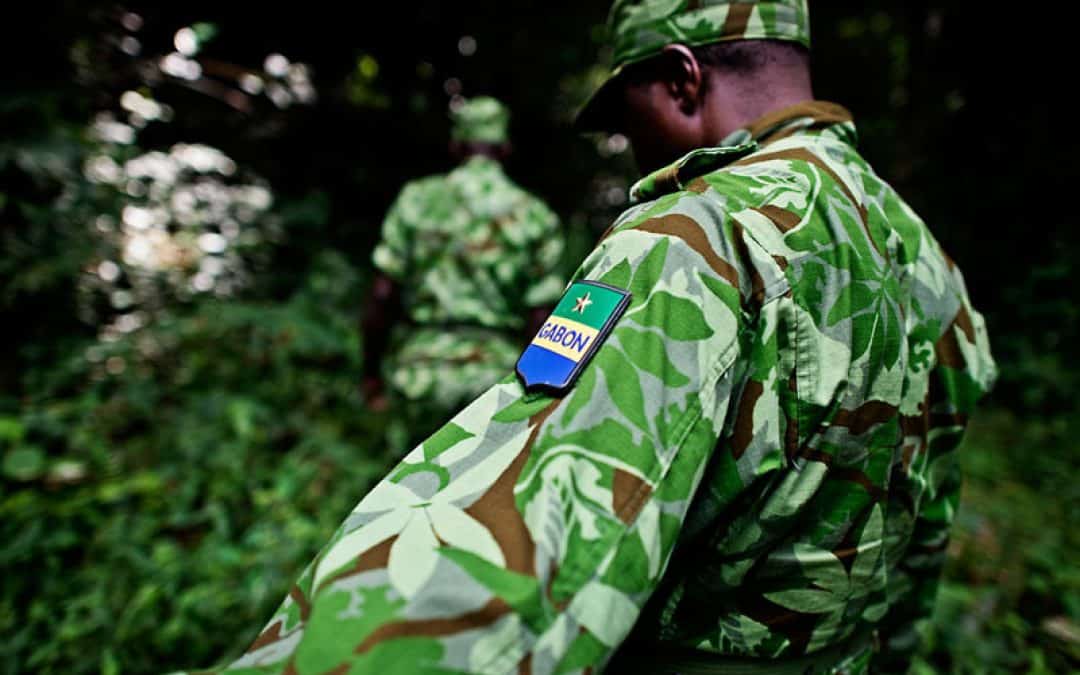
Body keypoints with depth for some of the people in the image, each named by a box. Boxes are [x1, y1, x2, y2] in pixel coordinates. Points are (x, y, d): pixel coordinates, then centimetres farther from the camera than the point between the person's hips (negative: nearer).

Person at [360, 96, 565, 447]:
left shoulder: (417, 199, -1)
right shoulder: (537, 217, -1)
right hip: (496, 374, 0)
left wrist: (370, 370, 8)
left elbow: (382, 297, -4)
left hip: (421, 369, 1)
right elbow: (540, 317, -4)